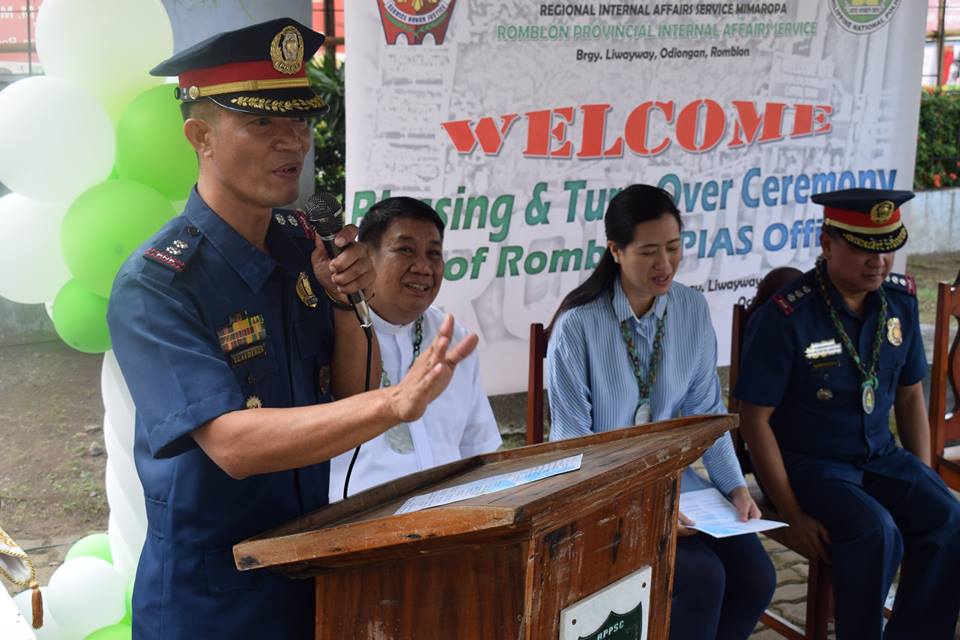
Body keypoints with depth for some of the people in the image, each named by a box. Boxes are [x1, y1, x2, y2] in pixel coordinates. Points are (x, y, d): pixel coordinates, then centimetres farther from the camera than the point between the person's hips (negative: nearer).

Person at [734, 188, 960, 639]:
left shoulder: (900, 301, 1)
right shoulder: (785, 318, -17)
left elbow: (909, 396, 12)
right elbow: (756, 420, -14)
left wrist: (923, 479, 3)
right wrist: (792, 514, -17)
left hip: (881, 457, 6)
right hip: (808, 463, -5)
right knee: (876, 531, -29)